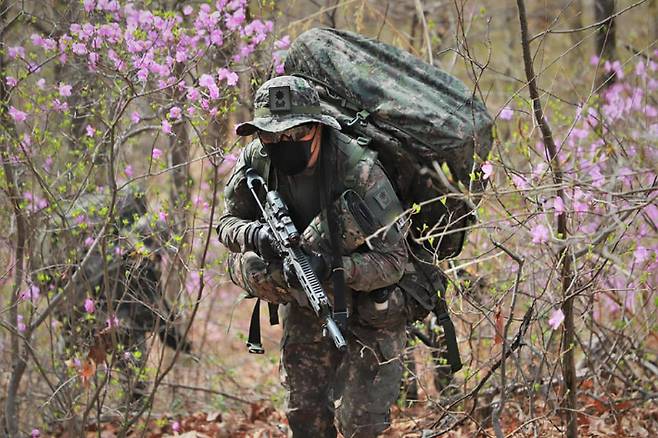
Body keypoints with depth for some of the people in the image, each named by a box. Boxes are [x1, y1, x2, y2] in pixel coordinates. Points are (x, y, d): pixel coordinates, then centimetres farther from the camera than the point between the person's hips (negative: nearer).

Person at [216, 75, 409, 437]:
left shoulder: (359, 170, -31)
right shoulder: (256, 161, -16)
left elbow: (392, 261, -29)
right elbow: (227, 223, -3)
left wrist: (330, 267, -45)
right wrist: (256, 234, -28)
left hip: (367, 308, -5)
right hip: (305, 307, 5)